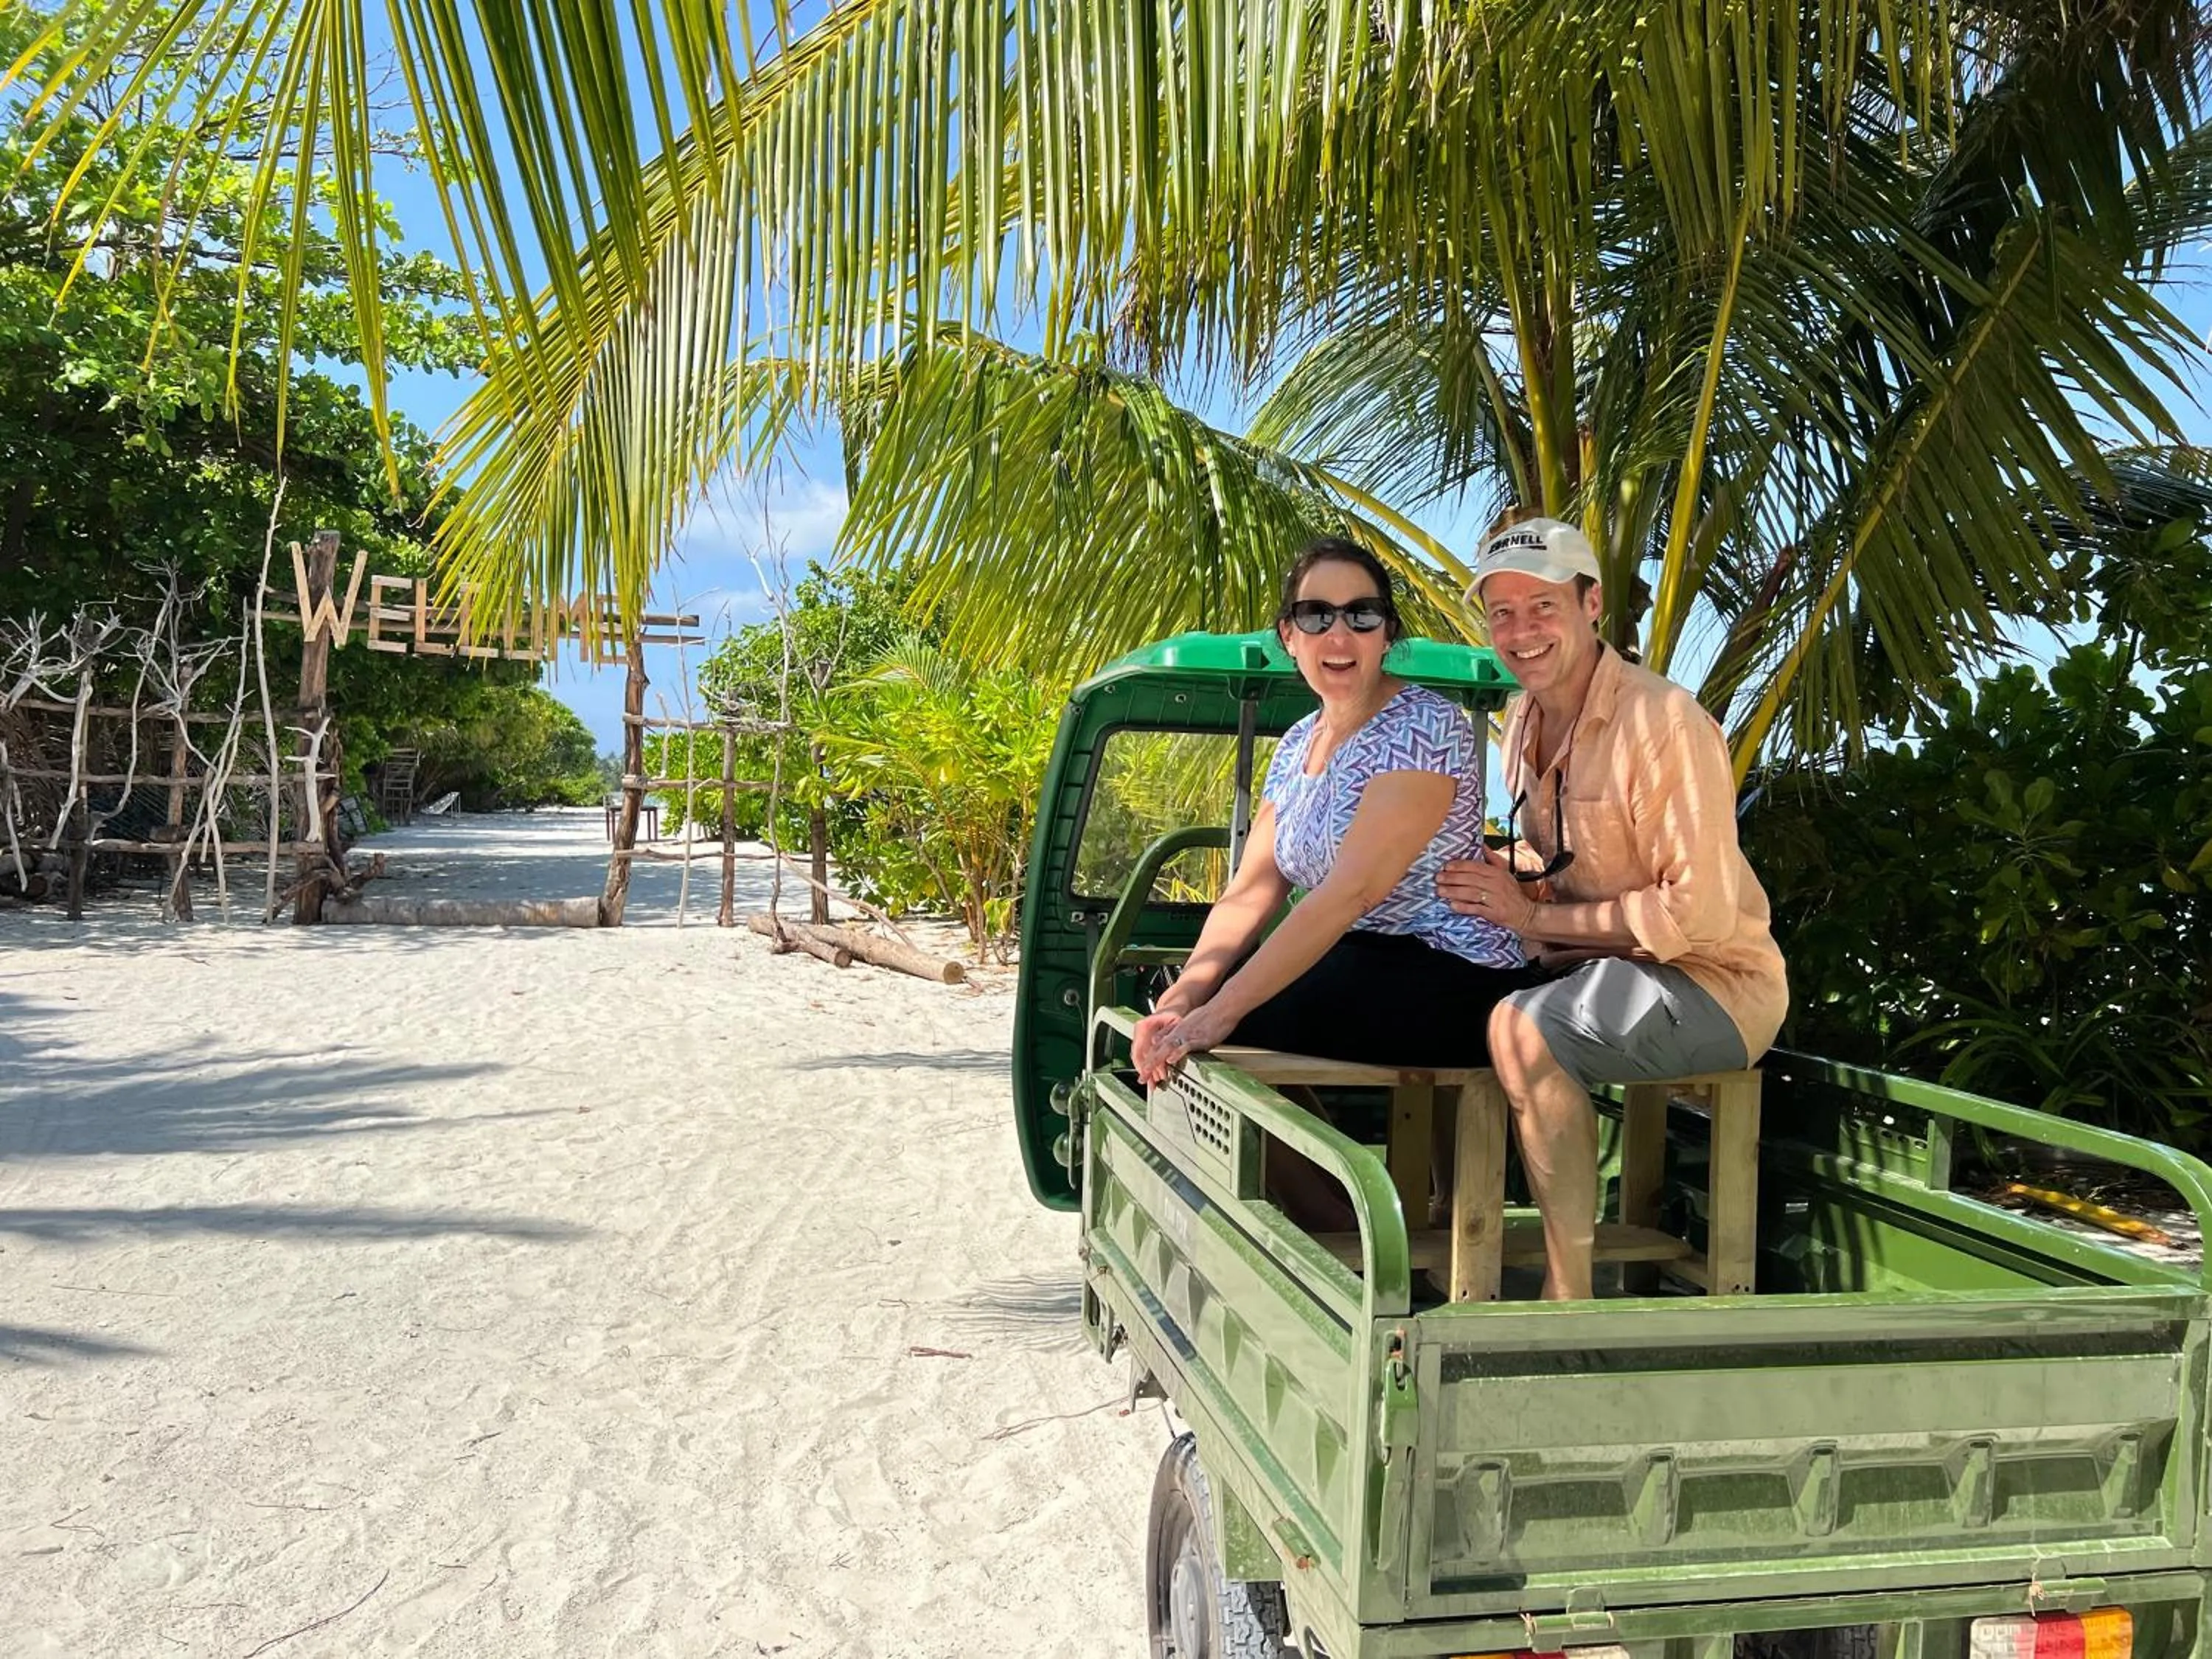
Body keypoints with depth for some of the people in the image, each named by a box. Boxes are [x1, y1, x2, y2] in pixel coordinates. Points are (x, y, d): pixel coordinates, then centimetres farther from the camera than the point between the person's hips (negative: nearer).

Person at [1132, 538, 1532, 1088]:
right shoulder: (1297, 743, 9)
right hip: (1358, 966, 8)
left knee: (1225, 1032, -20)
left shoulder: (1424, 725, -16)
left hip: (1452, 983, -7)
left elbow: (1353, 891, -26)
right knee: (1176, 1023, -5)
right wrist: (1184, 996, -15)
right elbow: (1249, 893, 4)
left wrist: (1221, 1011, -30)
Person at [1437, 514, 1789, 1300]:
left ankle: (1569, 1293, -20)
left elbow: (1698, 914, -24)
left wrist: (1534, 915, -19)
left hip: (1716, 985, -8)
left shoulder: (1662, 722, -20)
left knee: (1520, 1027, -30)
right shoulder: (1524, 718, 7)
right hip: (1595, 970, 8)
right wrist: (1494, 874, -3)